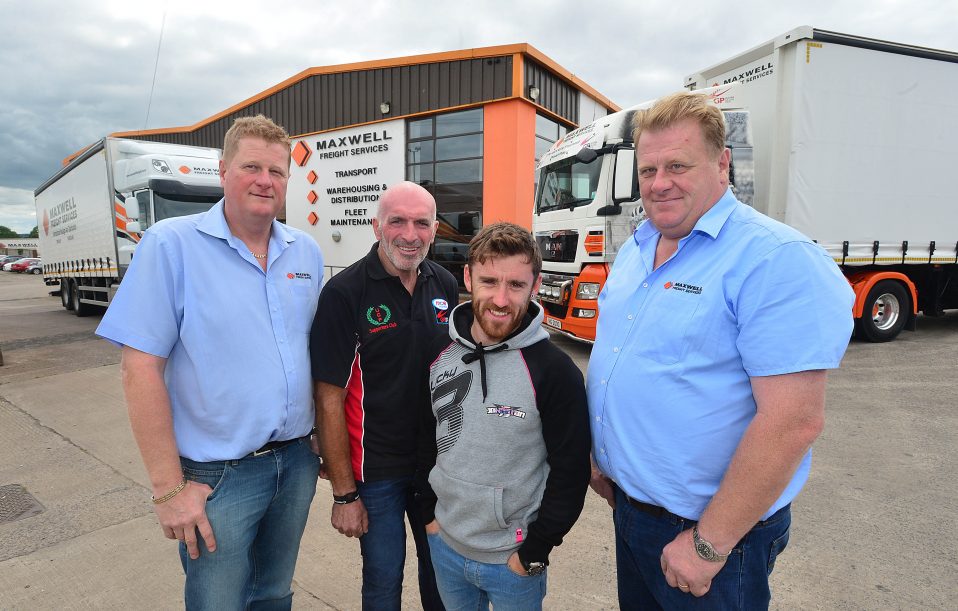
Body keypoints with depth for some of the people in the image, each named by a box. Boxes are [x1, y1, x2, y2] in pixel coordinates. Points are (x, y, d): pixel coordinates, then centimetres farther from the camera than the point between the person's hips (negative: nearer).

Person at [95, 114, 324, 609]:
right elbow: (141, 367, -14)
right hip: (219, 476, -4)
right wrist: (169, 487, -14)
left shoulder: (306, 252, 3)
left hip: (296, 462, 4)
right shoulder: (171, 244, -11)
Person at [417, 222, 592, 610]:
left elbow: (570, 473, -14)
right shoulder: (440, 354, -7)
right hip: (444, 547, 4)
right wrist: (429, 512, 5)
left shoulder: (555, 370, -19)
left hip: (513, 562, -4)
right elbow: (427, 438, 6)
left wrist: (533, 553, -10)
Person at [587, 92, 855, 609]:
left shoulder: (777, 260, -21)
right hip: (627, 505, 7)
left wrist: (709, 544, -21)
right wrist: (602, 457, 12)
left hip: (713, 530, -7)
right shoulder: (634, 249, 4)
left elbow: (793, 421, -25)